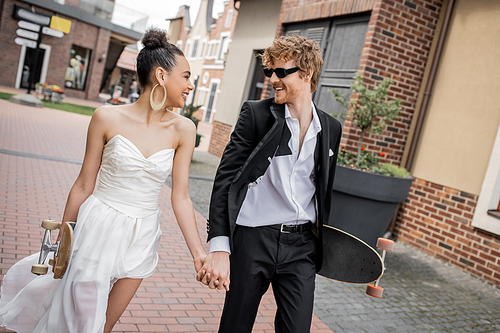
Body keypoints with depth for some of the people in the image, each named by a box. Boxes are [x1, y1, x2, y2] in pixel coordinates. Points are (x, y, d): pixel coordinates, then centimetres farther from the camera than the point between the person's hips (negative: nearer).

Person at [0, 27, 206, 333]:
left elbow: (181, 197, -6)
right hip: (98, 229, -2)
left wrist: (199, 254, -11)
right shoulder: (108, 118, -11)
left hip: (140, 239, 2)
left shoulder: (183, 129, -7)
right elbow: (84, 185, -3)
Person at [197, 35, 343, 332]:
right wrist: (219, 247, -17)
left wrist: (321, 239, 17)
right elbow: (226, 179, -10)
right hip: (252, 240, -2)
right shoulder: (256, 114, -5)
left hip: (302, 244, 3)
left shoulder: (331, 129, 6)